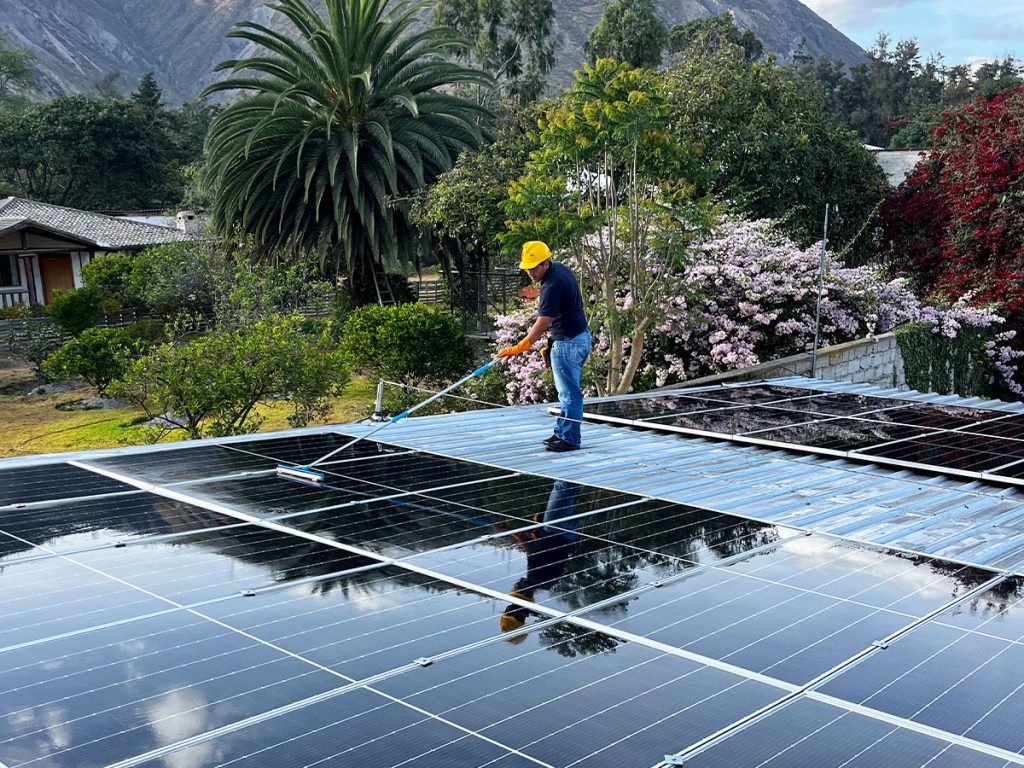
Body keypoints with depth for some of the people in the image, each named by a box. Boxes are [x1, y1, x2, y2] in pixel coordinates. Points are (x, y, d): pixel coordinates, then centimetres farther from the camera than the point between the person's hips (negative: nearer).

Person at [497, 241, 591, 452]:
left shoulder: (552, 286, -24)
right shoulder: (560, 269, 7)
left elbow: (541, 325, -28)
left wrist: (518, 348, -31)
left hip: (568, 343, -11)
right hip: (580, 337, 11)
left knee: (569, 393, -4)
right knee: (567, 391, 16)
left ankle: (570, 439, 3)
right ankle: (562, 432, 25)